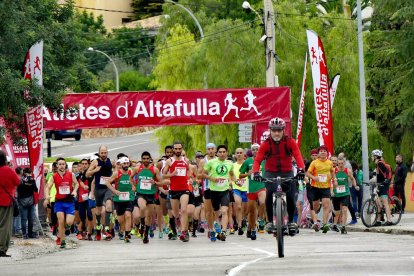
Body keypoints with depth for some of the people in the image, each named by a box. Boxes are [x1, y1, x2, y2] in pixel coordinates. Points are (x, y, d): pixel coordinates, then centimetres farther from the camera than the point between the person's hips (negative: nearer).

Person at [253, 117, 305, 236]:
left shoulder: (290, 142, -11)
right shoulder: (266, 144, -11)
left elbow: (298, 156, -22)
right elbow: (257, 160, -16)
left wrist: (300, 169, -40)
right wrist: (256, 173, -35)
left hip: (287, 172, 0)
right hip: (271, 173, 0)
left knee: (290, 197, -12)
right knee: (269, 195, -23)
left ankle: (291, 221, 11)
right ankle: (270, 221, -8)